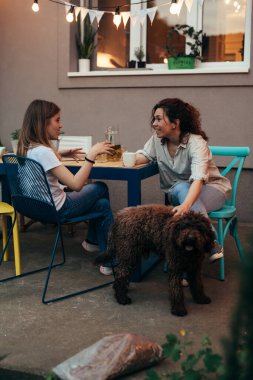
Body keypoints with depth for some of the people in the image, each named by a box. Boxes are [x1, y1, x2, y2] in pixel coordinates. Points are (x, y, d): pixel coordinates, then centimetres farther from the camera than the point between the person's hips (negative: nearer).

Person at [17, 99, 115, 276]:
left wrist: (62, 155, 10)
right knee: (101, 188, 14)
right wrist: (92, 154, -30)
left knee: (103, 204, 16)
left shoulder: (29, 146, -2)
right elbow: (76, 184, -34)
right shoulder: (42, 151, -29)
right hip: (58, 209, -8)